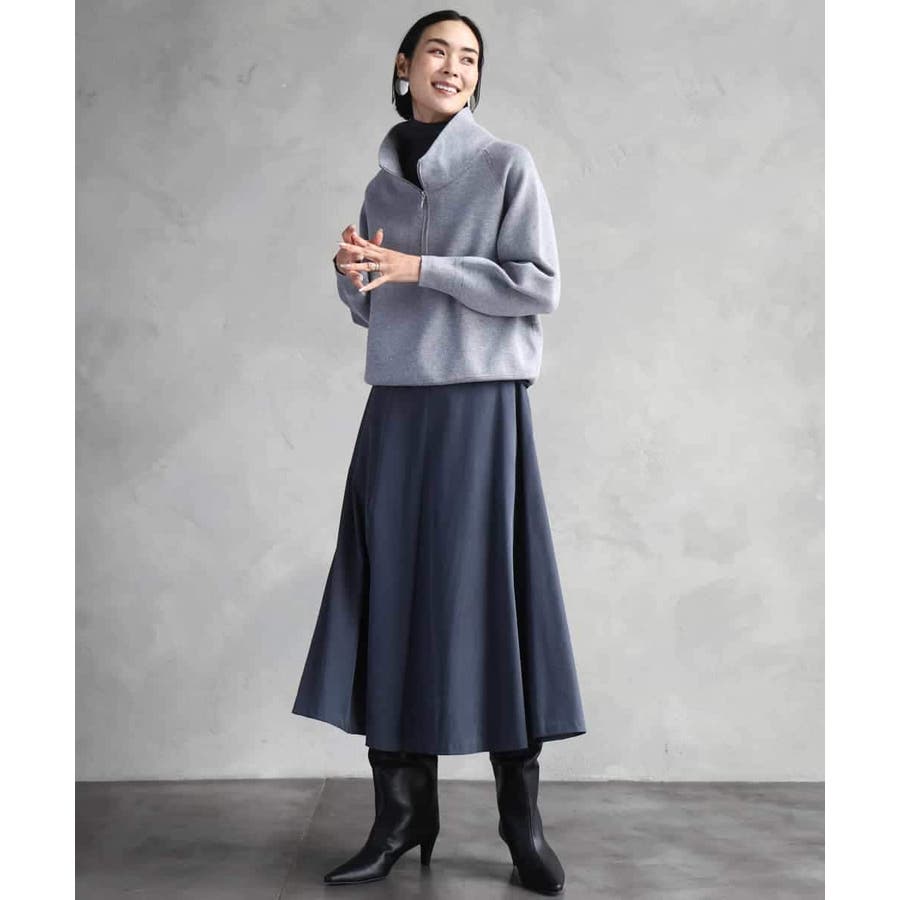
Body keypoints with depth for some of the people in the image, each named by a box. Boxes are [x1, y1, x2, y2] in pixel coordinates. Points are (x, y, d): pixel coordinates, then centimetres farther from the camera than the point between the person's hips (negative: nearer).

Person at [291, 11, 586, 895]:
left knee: (490, 596, -5)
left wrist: (420, 268, -14)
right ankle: (401, 815, 7)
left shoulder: (507, 166, 0)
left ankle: (521, 817, 7)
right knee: (392, 597, 0)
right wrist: (351, 275, -4)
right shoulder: (382, 184, 15)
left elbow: (538, 286, -8)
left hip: (481, 406, -4)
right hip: (397, 409, 5)